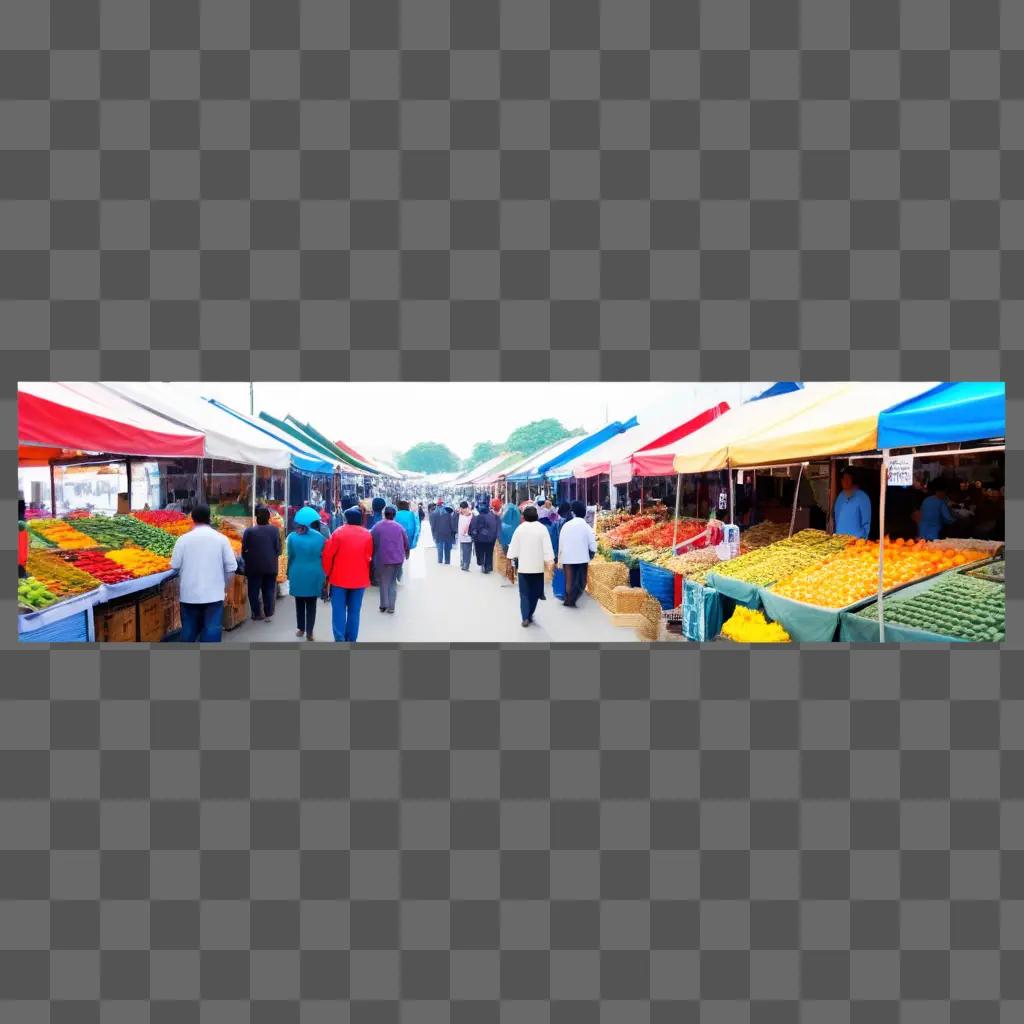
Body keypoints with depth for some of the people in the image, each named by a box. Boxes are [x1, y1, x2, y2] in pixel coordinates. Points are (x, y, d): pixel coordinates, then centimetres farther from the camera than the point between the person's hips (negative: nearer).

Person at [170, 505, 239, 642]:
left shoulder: (183, 539, -4)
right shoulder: (221, 538, -4)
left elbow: (175, 566, 1)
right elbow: (231, 567, -3)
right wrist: (225, 585, 12)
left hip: (189, 594, 2)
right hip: (214, 593, -1)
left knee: (189, 629, 15)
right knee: (212, 630, 2)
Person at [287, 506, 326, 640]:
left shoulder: (292, 537, -7)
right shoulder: (319, 536, -4)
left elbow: (290, 556, -3)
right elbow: (323, 556, 0)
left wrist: (289, 573, 10)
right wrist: (322, 574, 12)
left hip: (297, 574, 0)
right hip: (314, 574, 0)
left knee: (300, 602, 15)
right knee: (311, 604, 7)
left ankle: (300, 628, 23)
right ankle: (309, 631, 5)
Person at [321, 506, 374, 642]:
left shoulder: (338, 532, -7)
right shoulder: (367, 534, 0)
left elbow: (327, 555, -6)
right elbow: (369, 557, 4)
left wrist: (327, 573, 7)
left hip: (339, 577, -2)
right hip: (359, 578, 2)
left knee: (339, 610, 4)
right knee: (354, 611, 9)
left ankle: (340, 640, -2)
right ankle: (351, 640, 11)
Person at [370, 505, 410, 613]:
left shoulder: (377, 527, -7)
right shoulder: (399, 527, 1)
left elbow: (371, 543, -4)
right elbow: (406, 542, 9)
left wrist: (372, 555, 13)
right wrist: (406, 553, 27)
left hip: (383, 558, -2)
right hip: (398, 558, 2)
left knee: (384, 582, 11)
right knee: (393, 581, 12)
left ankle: (384, 605, 11)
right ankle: (391, 607, 8)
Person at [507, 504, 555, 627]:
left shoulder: (520, 528, -3)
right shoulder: (542, 528, -6)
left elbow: (514, 545, 1)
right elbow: (547, 546, -8)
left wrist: (513, 557, 9)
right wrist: (549, 560, -4)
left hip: (523, 565, 0)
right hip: (538, 565, 0)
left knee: (524, 592, 4)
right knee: (534, 592, 14)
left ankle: (525, 617, -7)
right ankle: (530, 615, 20)